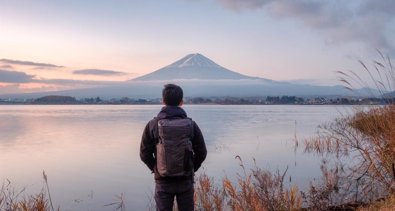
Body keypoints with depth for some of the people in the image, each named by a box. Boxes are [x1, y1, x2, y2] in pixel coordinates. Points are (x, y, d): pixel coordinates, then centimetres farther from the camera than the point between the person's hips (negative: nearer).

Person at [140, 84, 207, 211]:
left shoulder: (153, 125, -9)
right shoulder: (191, 124, -6)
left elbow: (145, 153, -4)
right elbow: (201, 152, -2)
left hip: (163, 181, -1)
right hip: (185, 181, 1)